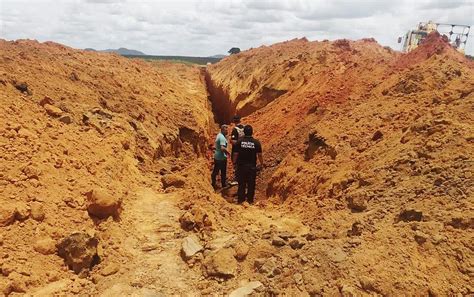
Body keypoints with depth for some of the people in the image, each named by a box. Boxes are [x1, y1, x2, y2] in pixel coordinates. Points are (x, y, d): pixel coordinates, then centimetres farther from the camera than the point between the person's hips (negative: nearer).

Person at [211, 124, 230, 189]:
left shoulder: (219, 135, 8)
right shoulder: (222, 137, -23)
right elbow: (222, 148, -35)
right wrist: (228, 152, -19)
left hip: (216, 156, 9)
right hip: (221, 158, -9)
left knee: (215, 171, 16)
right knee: (223, 172, 7)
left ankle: (213, 183, 26)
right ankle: (224, 184, 19)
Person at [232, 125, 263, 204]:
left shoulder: (239, 142, -7)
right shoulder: (256, 142, -8)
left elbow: (235, 154, -5)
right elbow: (259, 155, -5)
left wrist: (234, 162, 11)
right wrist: (261, 164, 9)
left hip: (241, 166, 1)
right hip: (252, 166, -1)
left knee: (241, 183, 11)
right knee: (251, 184, 10)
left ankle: (241, 199, 17)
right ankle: (250, 200, 16)